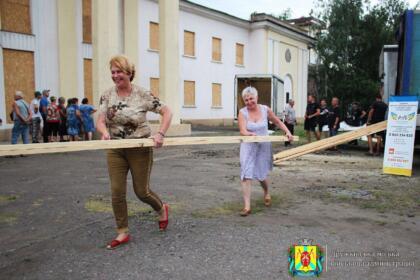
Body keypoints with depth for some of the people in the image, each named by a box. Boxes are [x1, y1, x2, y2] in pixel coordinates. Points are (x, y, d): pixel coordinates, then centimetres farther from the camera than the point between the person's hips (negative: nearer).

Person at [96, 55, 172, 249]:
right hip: (115, 150, 4)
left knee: (141, 191, 5)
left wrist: (160, 134, -23)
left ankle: (162, 209, 38)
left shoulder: (142, 95, -11)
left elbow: (167, 112, -9)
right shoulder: (107, 96, 0)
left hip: (140, 149, -3)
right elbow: (100, 121, -6)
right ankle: (122, 233, 19)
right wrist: (104, 131, -29)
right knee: (117, 192, 2)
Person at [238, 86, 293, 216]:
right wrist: (249, 134, -42)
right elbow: (242, 131, -21)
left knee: (261, 175, 12)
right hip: (248, 146, -1)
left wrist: (288, 132, -2)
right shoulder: (242, 112, -10)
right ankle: (247, 206, -6)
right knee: (246, 175, -11)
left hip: (264, 146, 1)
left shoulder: (265, 109, -4)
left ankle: (266, 193, 45)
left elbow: (278, 122, 9)